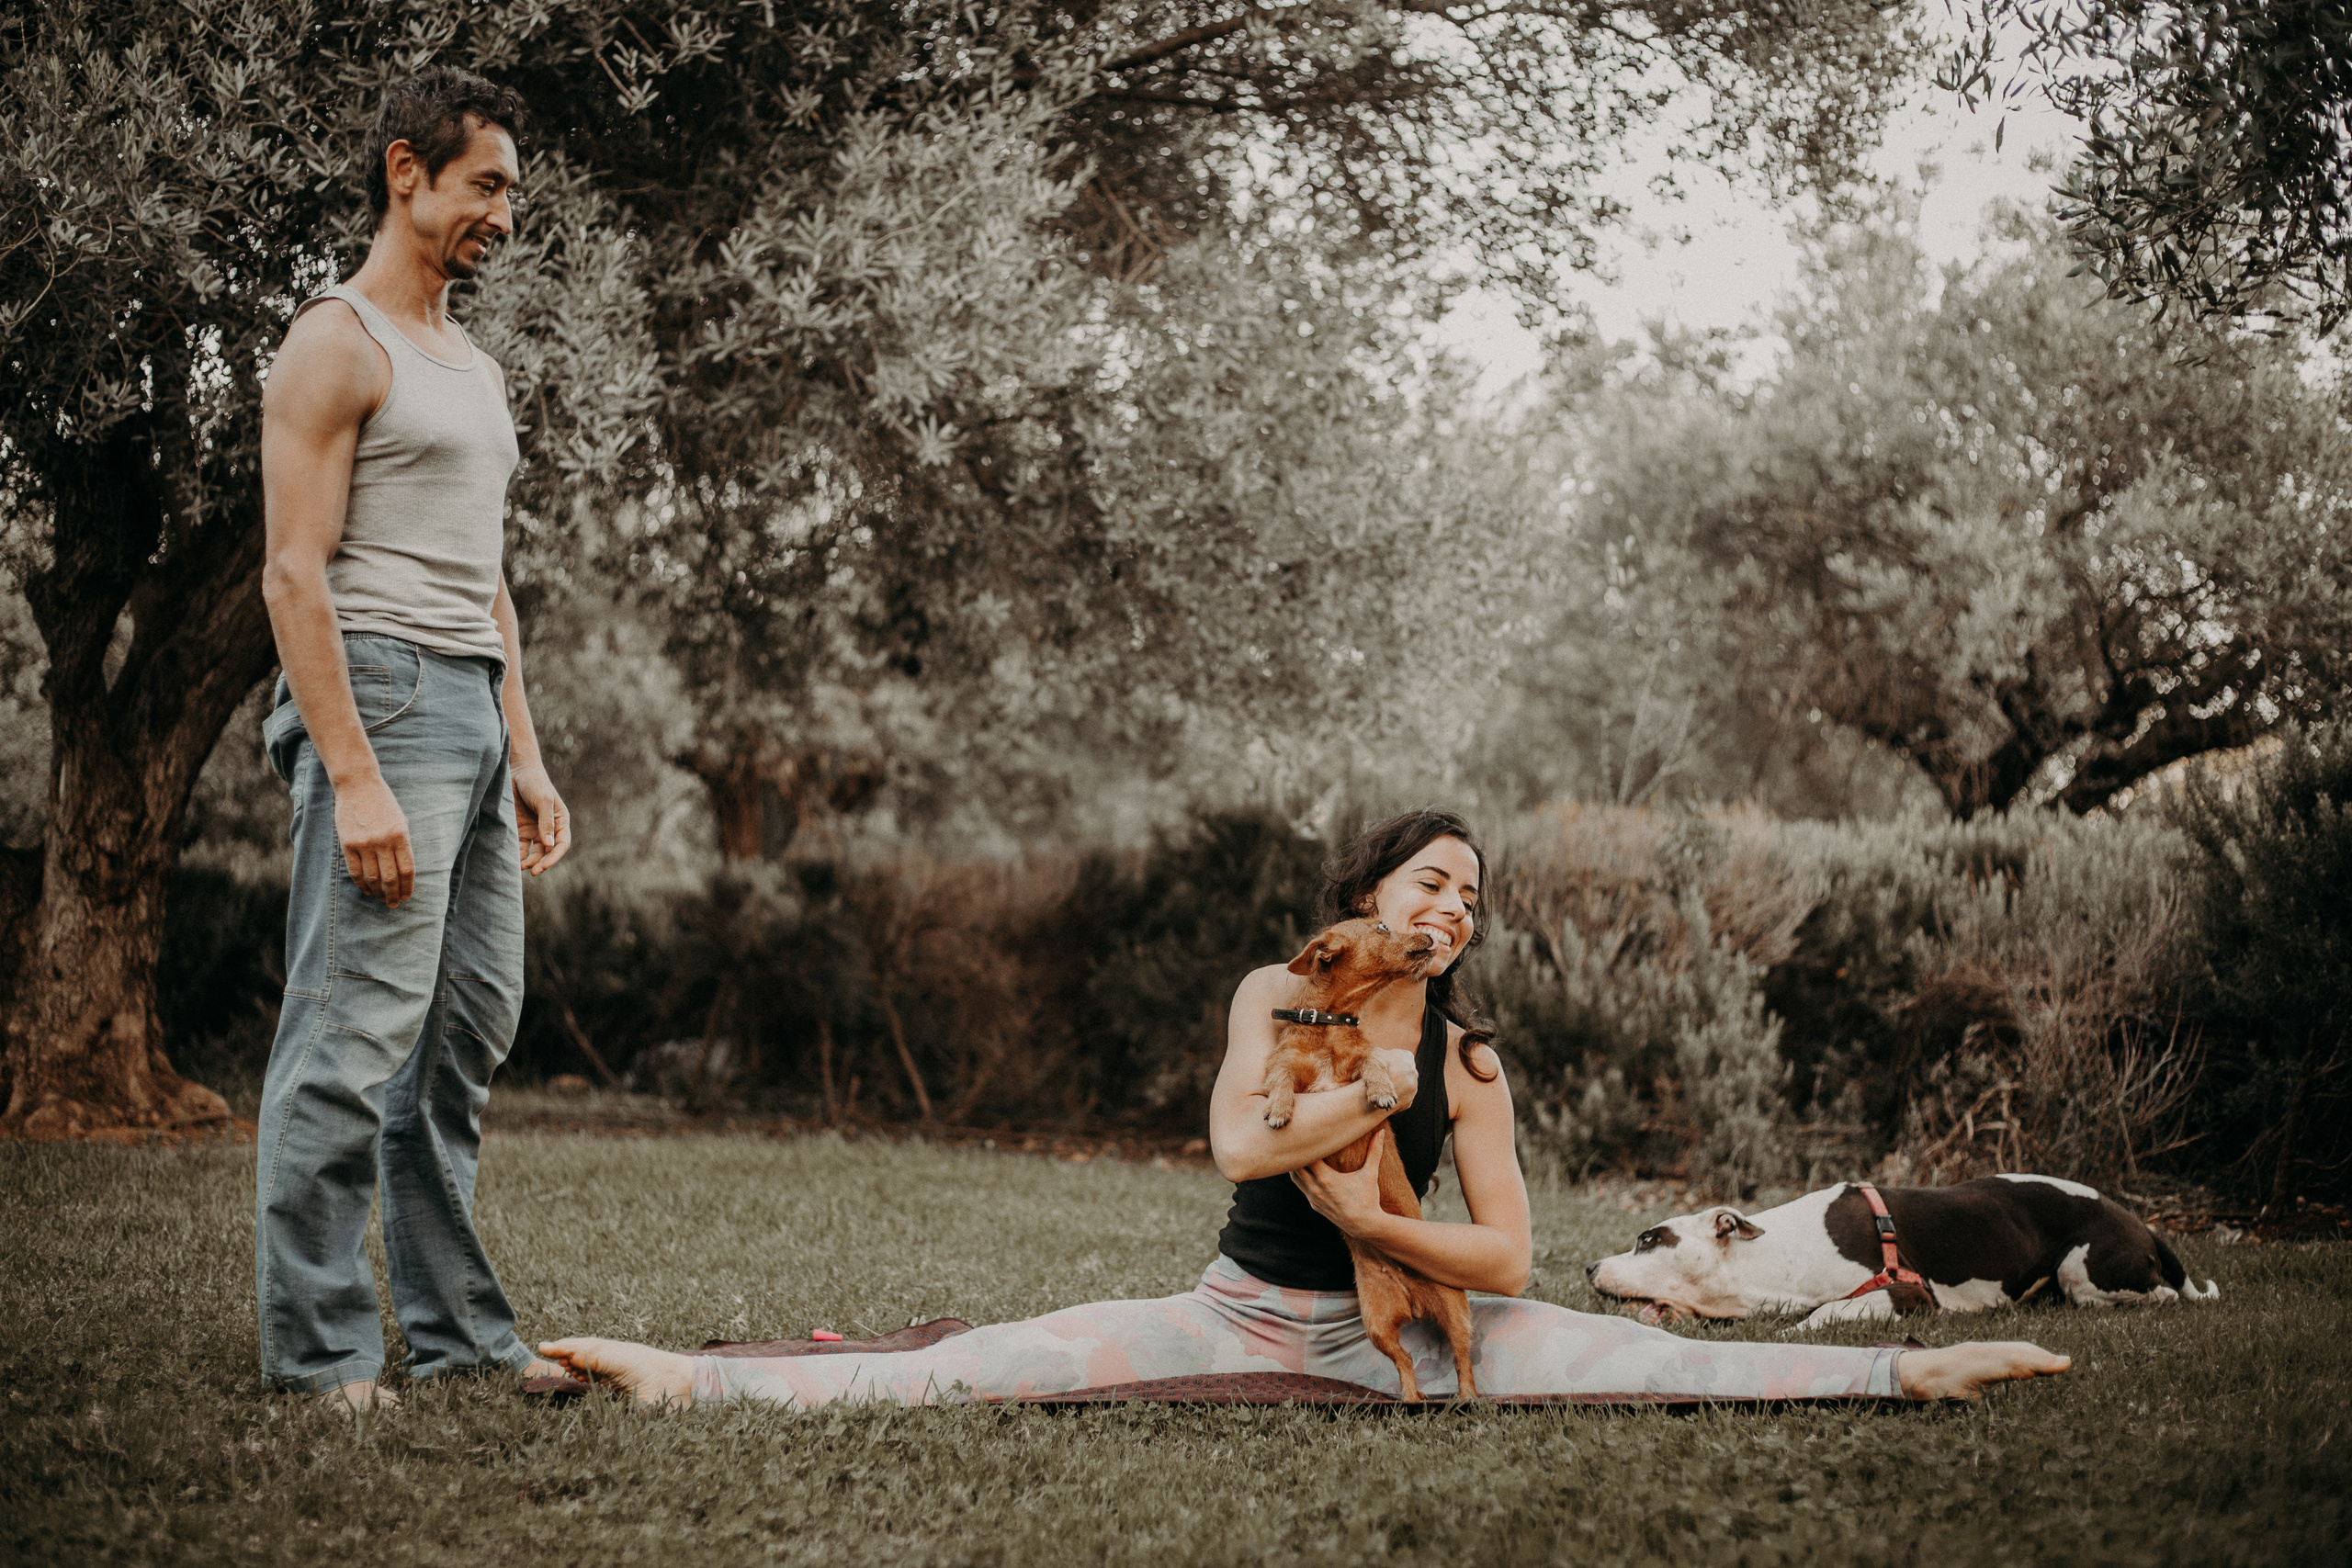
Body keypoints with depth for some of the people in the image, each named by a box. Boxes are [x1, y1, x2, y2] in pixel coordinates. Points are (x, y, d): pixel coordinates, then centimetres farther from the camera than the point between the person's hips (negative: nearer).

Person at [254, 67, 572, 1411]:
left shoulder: (478, 368, 22)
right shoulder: (337, 345, -5)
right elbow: (295, 573, -13)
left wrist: (525, 756, 18)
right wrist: (355, 780, -21)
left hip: (473, 708, 9)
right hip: (380, 696, -9)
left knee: (469, 1034, 9)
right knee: (356, 1035, -11)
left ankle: (458, 1330, 16)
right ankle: (318, 1354, -8)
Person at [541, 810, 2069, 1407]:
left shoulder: (1466, 1054, -2)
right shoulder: (1279, 992, -1)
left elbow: (1506, 1256, -6)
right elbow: (1241, 1143, -20)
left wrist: (1372, 1214, -16)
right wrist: (1383, 1086, -15)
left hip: (1397, 1327, 1)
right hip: (1241, 1313, -1)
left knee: (1638, 1358, -13)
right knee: (996, 1363, -18)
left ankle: (1910, 1374, -13)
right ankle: (696, 1379, -27)